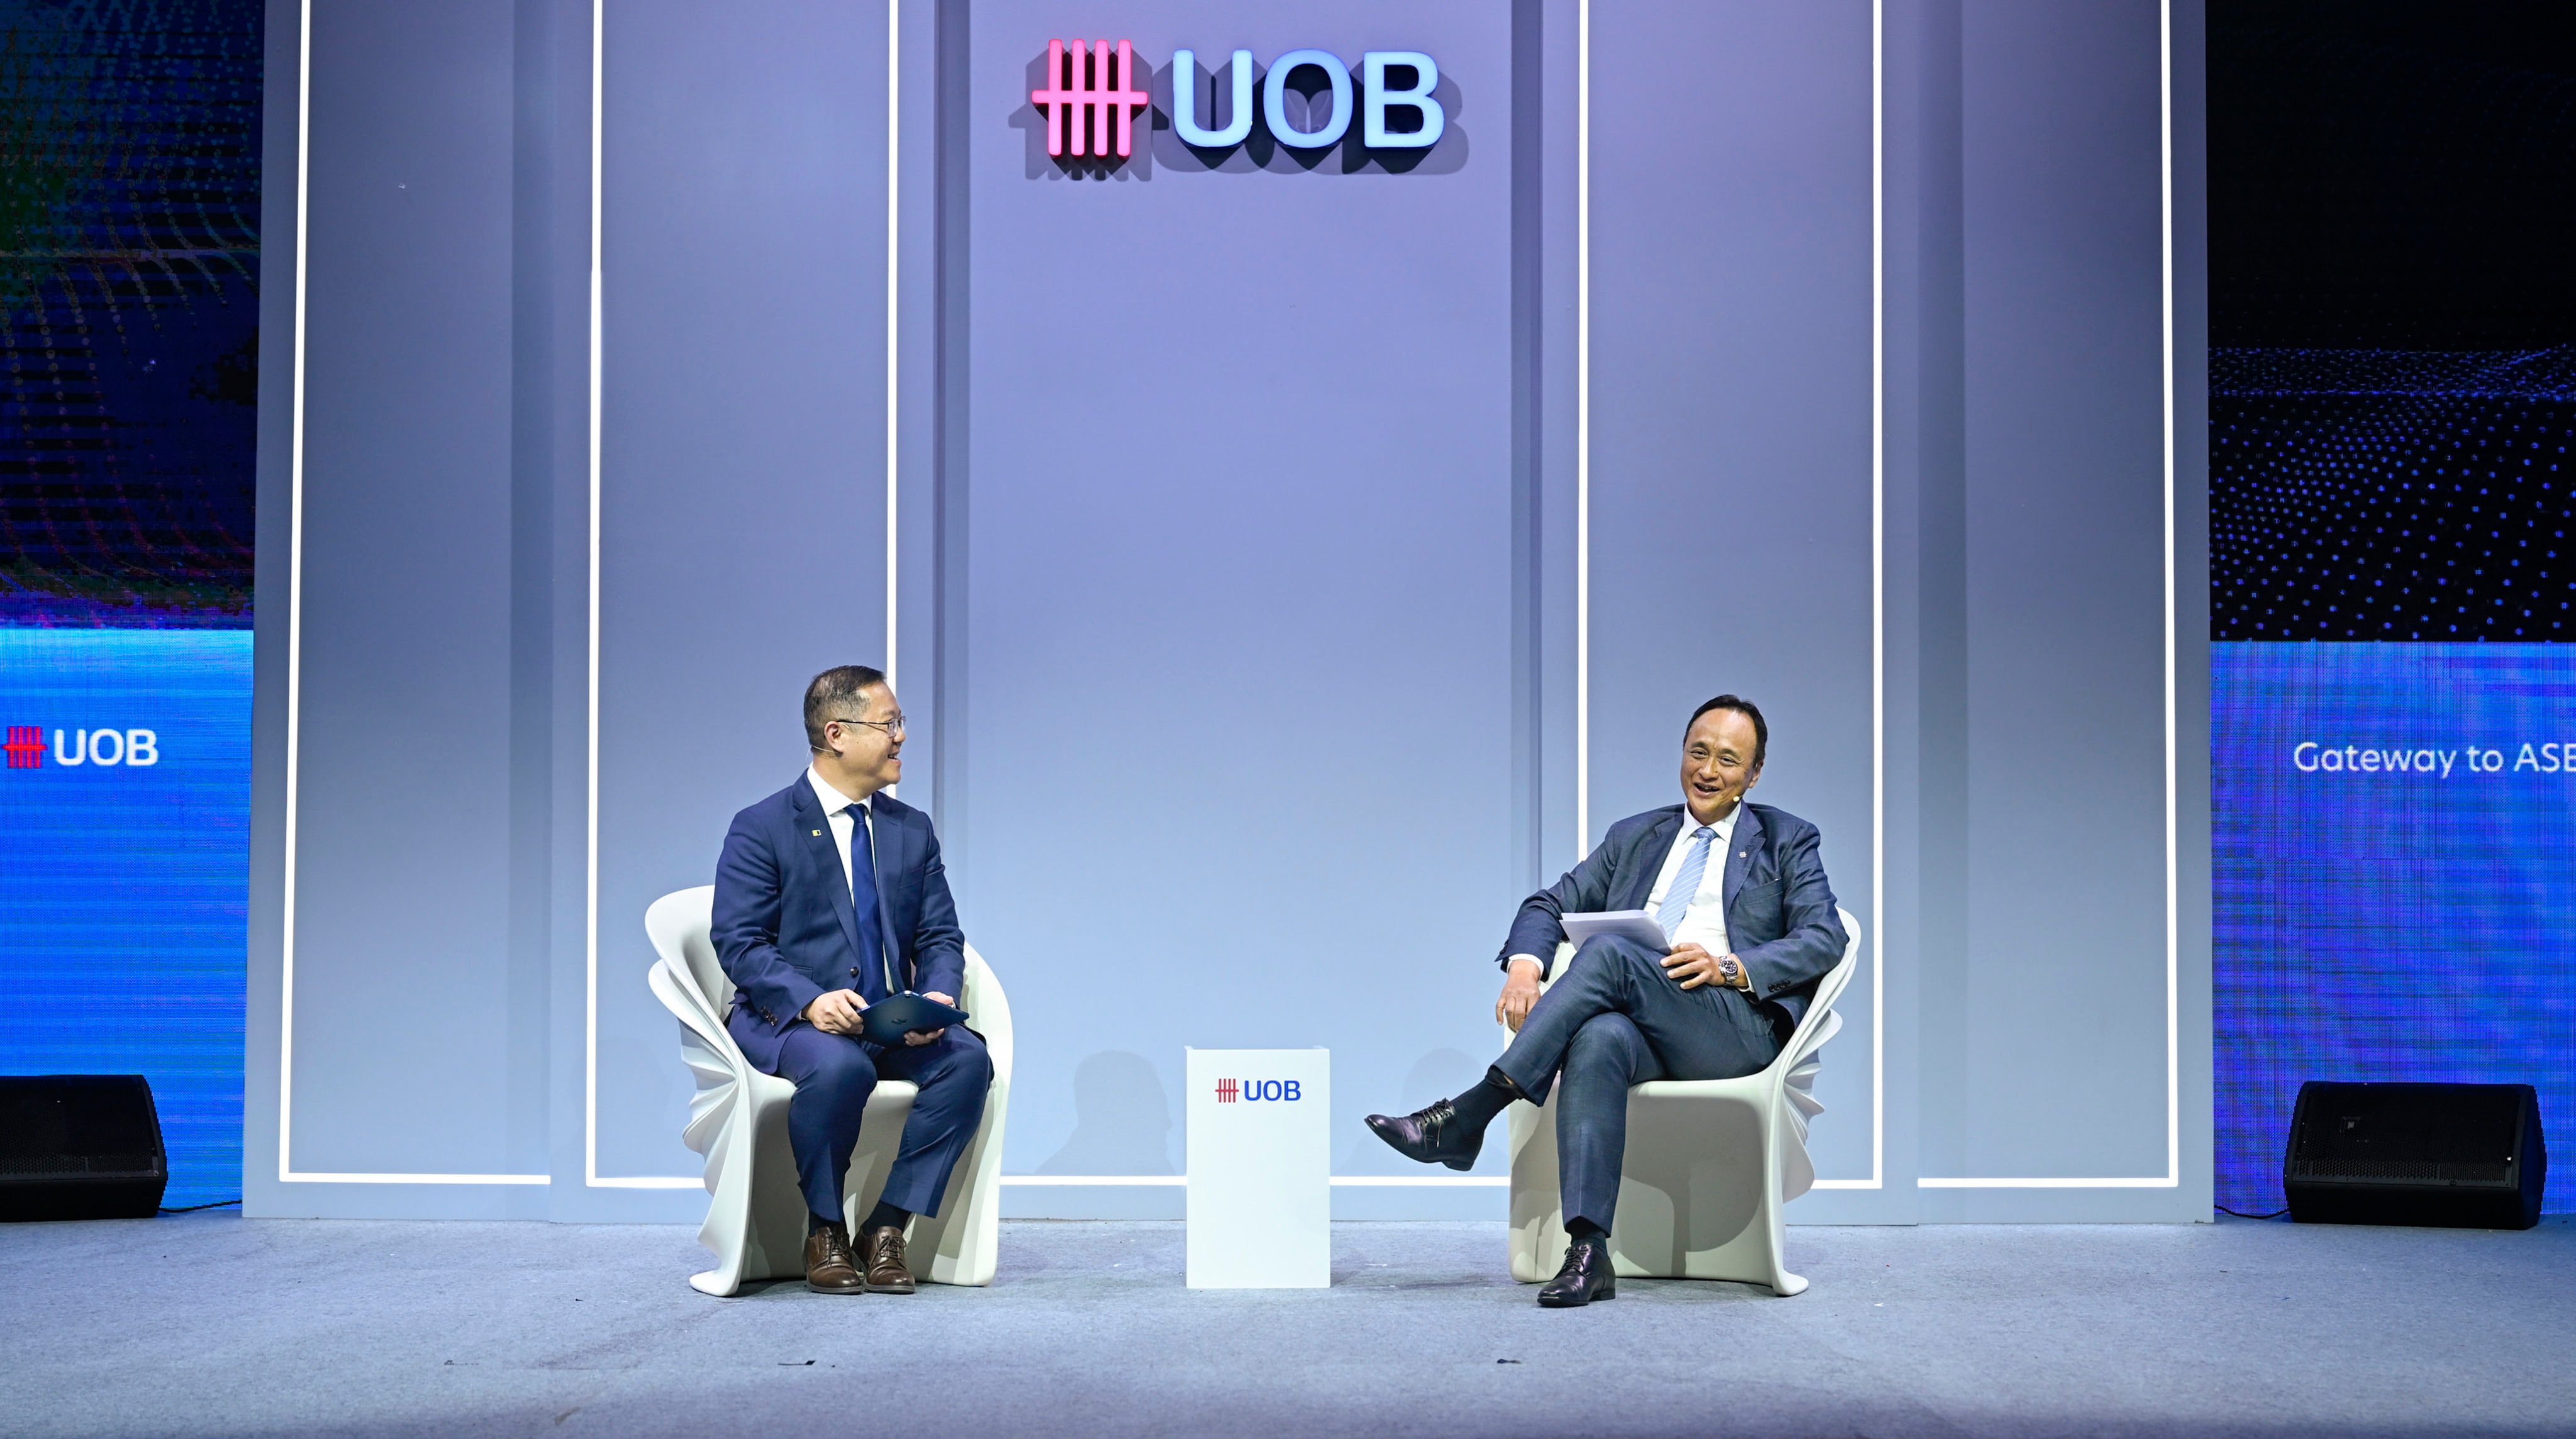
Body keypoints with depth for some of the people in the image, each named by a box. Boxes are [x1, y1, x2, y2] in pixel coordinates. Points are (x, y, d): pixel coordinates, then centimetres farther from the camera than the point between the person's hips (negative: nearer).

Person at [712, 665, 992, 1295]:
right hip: (787, 1019, -5)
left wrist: (938, 996, -12)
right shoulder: (761, 829, -1)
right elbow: (739, 942, -9)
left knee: (969, 1059, -25)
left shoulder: (913, 830, 15)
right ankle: (824, 1233, -14)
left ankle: (887, 1229, -15)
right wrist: (810, 1001, -26)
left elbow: (941, 935, 11)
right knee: (840, 1067, -38)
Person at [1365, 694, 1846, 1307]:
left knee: (1609, 952, -30)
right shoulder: (1635, 837, 27)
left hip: (1738, 1026, -3)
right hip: (1640, 1026, 3)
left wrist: (1730, 967, -13)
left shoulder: (1787, 841, 18)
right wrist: (1525, 965, -4)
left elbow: (1825, 940, 4)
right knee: (1599, 1039, -36)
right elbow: (1551, 905, 20)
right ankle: (1587, 1253, -43)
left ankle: (1465, 1118, -31)